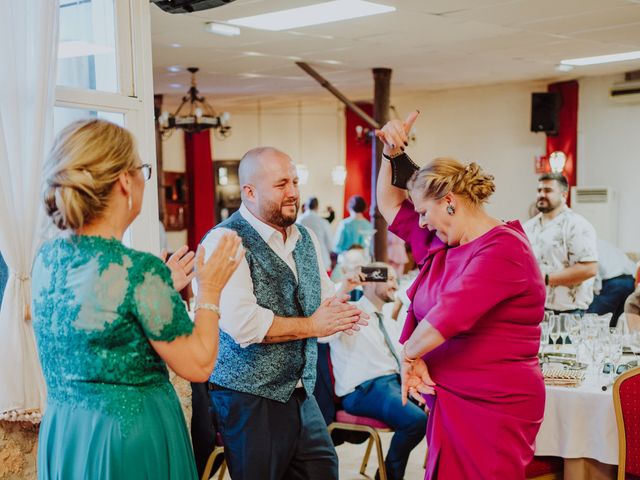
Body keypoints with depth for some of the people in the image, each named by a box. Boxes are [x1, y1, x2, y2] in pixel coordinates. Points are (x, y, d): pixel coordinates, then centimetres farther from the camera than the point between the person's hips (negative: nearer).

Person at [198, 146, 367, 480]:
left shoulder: (305, 238, 12)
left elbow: (327, 298, 15)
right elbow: (242, 323, -24)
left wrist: (339, 313, -9)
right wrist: (311, 326, -15)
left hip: (302, 393, 7)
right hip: (250, 400, -7)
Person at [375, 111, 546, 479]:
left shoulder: (502, 249, -17)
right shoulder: (441, 243, 10)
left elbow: (451, 313, -27)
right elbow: (392, 206, 21)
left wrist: (409, 354, -12)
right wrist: (393, 154, 7)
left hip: (493, 407, -8)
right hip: (451, 401, 8)